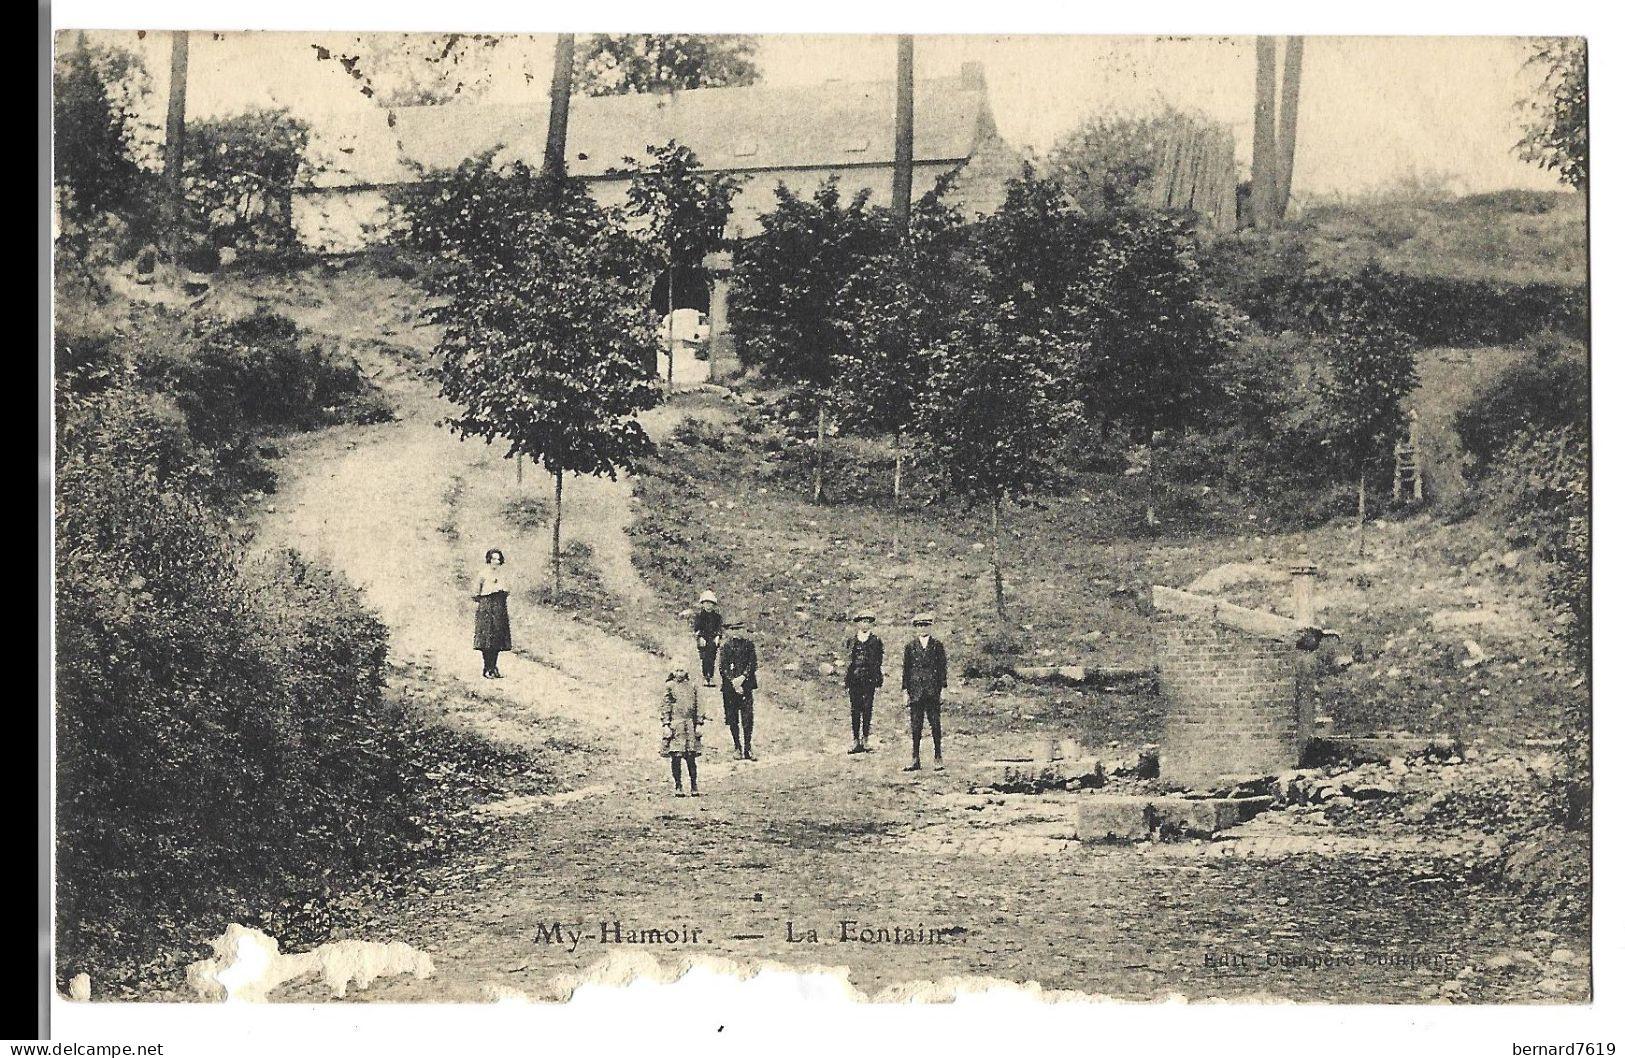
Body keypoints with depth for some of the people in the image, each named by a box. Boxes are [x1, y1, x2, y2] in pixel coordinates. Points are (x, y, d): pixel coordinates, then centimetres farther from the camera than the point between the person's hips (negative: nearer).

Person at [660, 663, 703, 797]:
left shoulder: (692, 687, 10)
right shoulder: (669, 686, 1)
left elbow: (697, 706, 13)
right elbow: (665, 706, -1)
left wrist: (698, 724, 7)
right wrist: (666, 725, -8)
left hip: (690, 725, 2)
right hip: (675, 725, -2)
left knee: (691, 758, 1)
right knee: (676, 758, -2)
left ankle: (694, 787, 7)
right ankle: (678, 787, 6)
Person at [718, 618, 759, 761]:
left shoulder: (748, 644, 8)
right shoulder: (725, 645, 3)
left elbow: (752, 664, 3)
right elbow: (723, 666, -2)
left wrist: (742, 678, -11)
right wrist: (734, 682, -12)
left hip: (746, 685, 1)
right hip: (729, 687, -1)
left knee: (748, 717, -5)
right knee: (732, 718, 3)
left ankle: (747, 748, 0)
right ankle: (737, 747, 14)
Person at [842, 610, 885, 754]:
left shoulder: (875, 641, 6)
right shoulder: (851, 641, 11)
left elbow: (878, 660, 4)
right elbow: (848, 661, 11)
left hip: (869, 679, -1)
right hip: (854, 679, 1)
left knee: (867, 709, -2)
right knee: (855, 710, 1)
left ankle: (865, 740, 4)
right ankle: (856, 740, 4)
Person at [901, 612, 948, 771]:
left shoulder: (937, 645, 6)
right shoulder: (910, 646, 9)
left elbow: (943, 667, 4)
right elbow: (906, 668, 9)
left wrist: (942, 687, -3)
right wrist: (906, 690, 3)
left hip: (933, 691, -1)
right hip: (916, 691, 1)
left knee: (936, 725, -1)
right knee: (915, 727, 2)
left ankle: (938, 759, 4)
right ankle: (916, 760, 6)